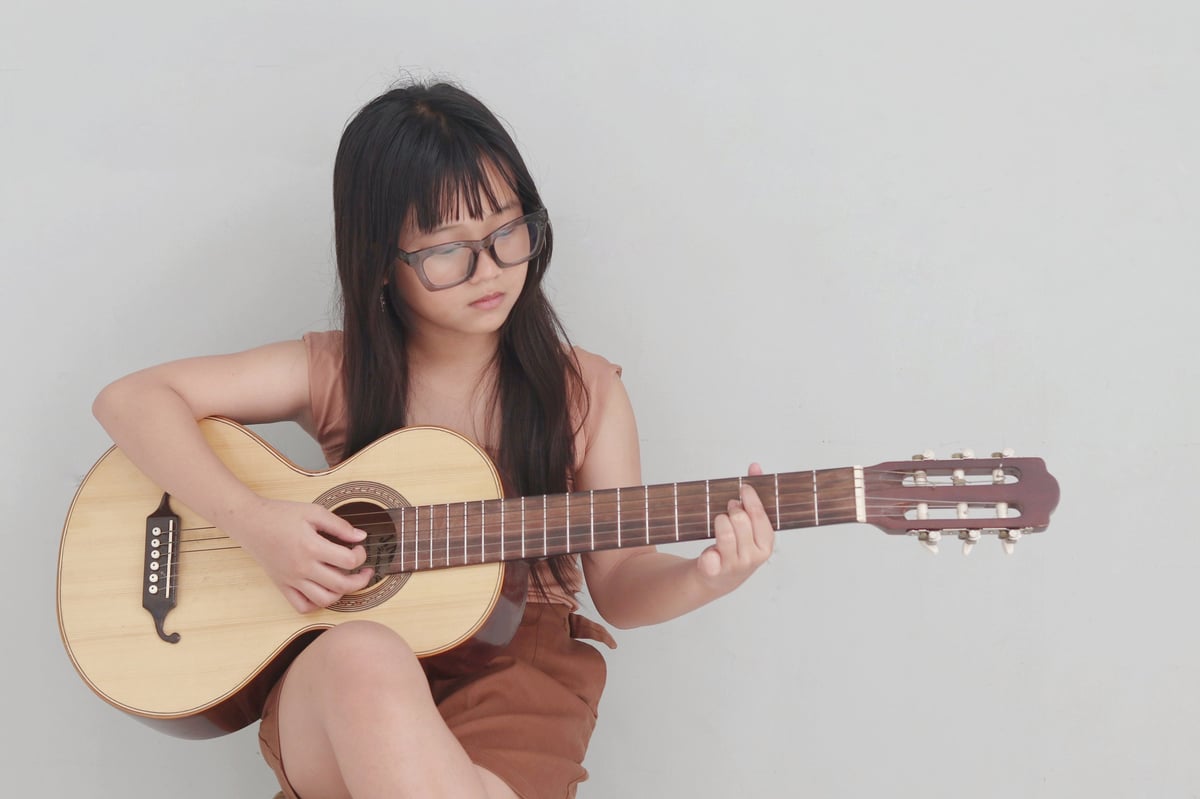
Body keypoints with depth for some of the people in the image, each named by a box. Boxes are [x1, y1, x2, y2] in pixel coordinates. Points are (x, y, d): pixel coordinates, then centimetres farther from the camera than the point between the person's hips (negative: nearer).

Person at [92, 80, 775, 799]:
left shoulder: (585, 391, 4)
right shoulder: (334, 372, 2)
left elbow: (618, 583, 7)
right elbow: (131, 399, 0)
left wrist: (701, 580, -17)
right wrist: (253, 521, -14)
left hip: (515, 678, 0)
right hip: (338, 688, 1)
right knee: (364, 655, -38)